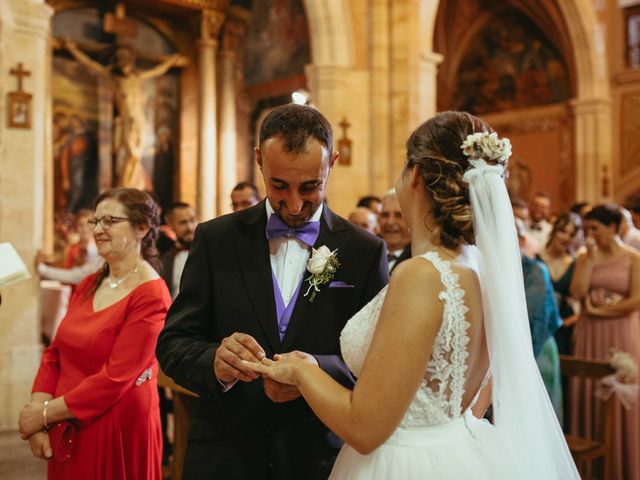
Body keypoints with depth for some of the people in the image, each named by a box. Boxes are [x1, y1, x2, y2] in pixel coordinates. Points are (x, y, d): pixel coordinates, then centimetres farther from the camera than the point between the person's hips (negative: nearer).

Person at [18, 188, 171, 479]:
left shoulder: (151, 296, -17)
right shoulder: (89, 285, 6)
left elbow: (116, 378, -21)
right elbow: (54, 352, 7)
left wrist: (45, 414, -13)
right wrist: (37, 409, -8)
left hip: (116, 431, -6)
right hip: (66, 430, 7)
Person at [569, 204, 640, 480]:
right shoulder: (586, 257, 7)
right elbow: (577, 293, -7)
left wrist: (598, 310, -8)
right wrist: (591, 259, -8)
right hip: (590, 333, 3)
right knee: (588, 395, 4)